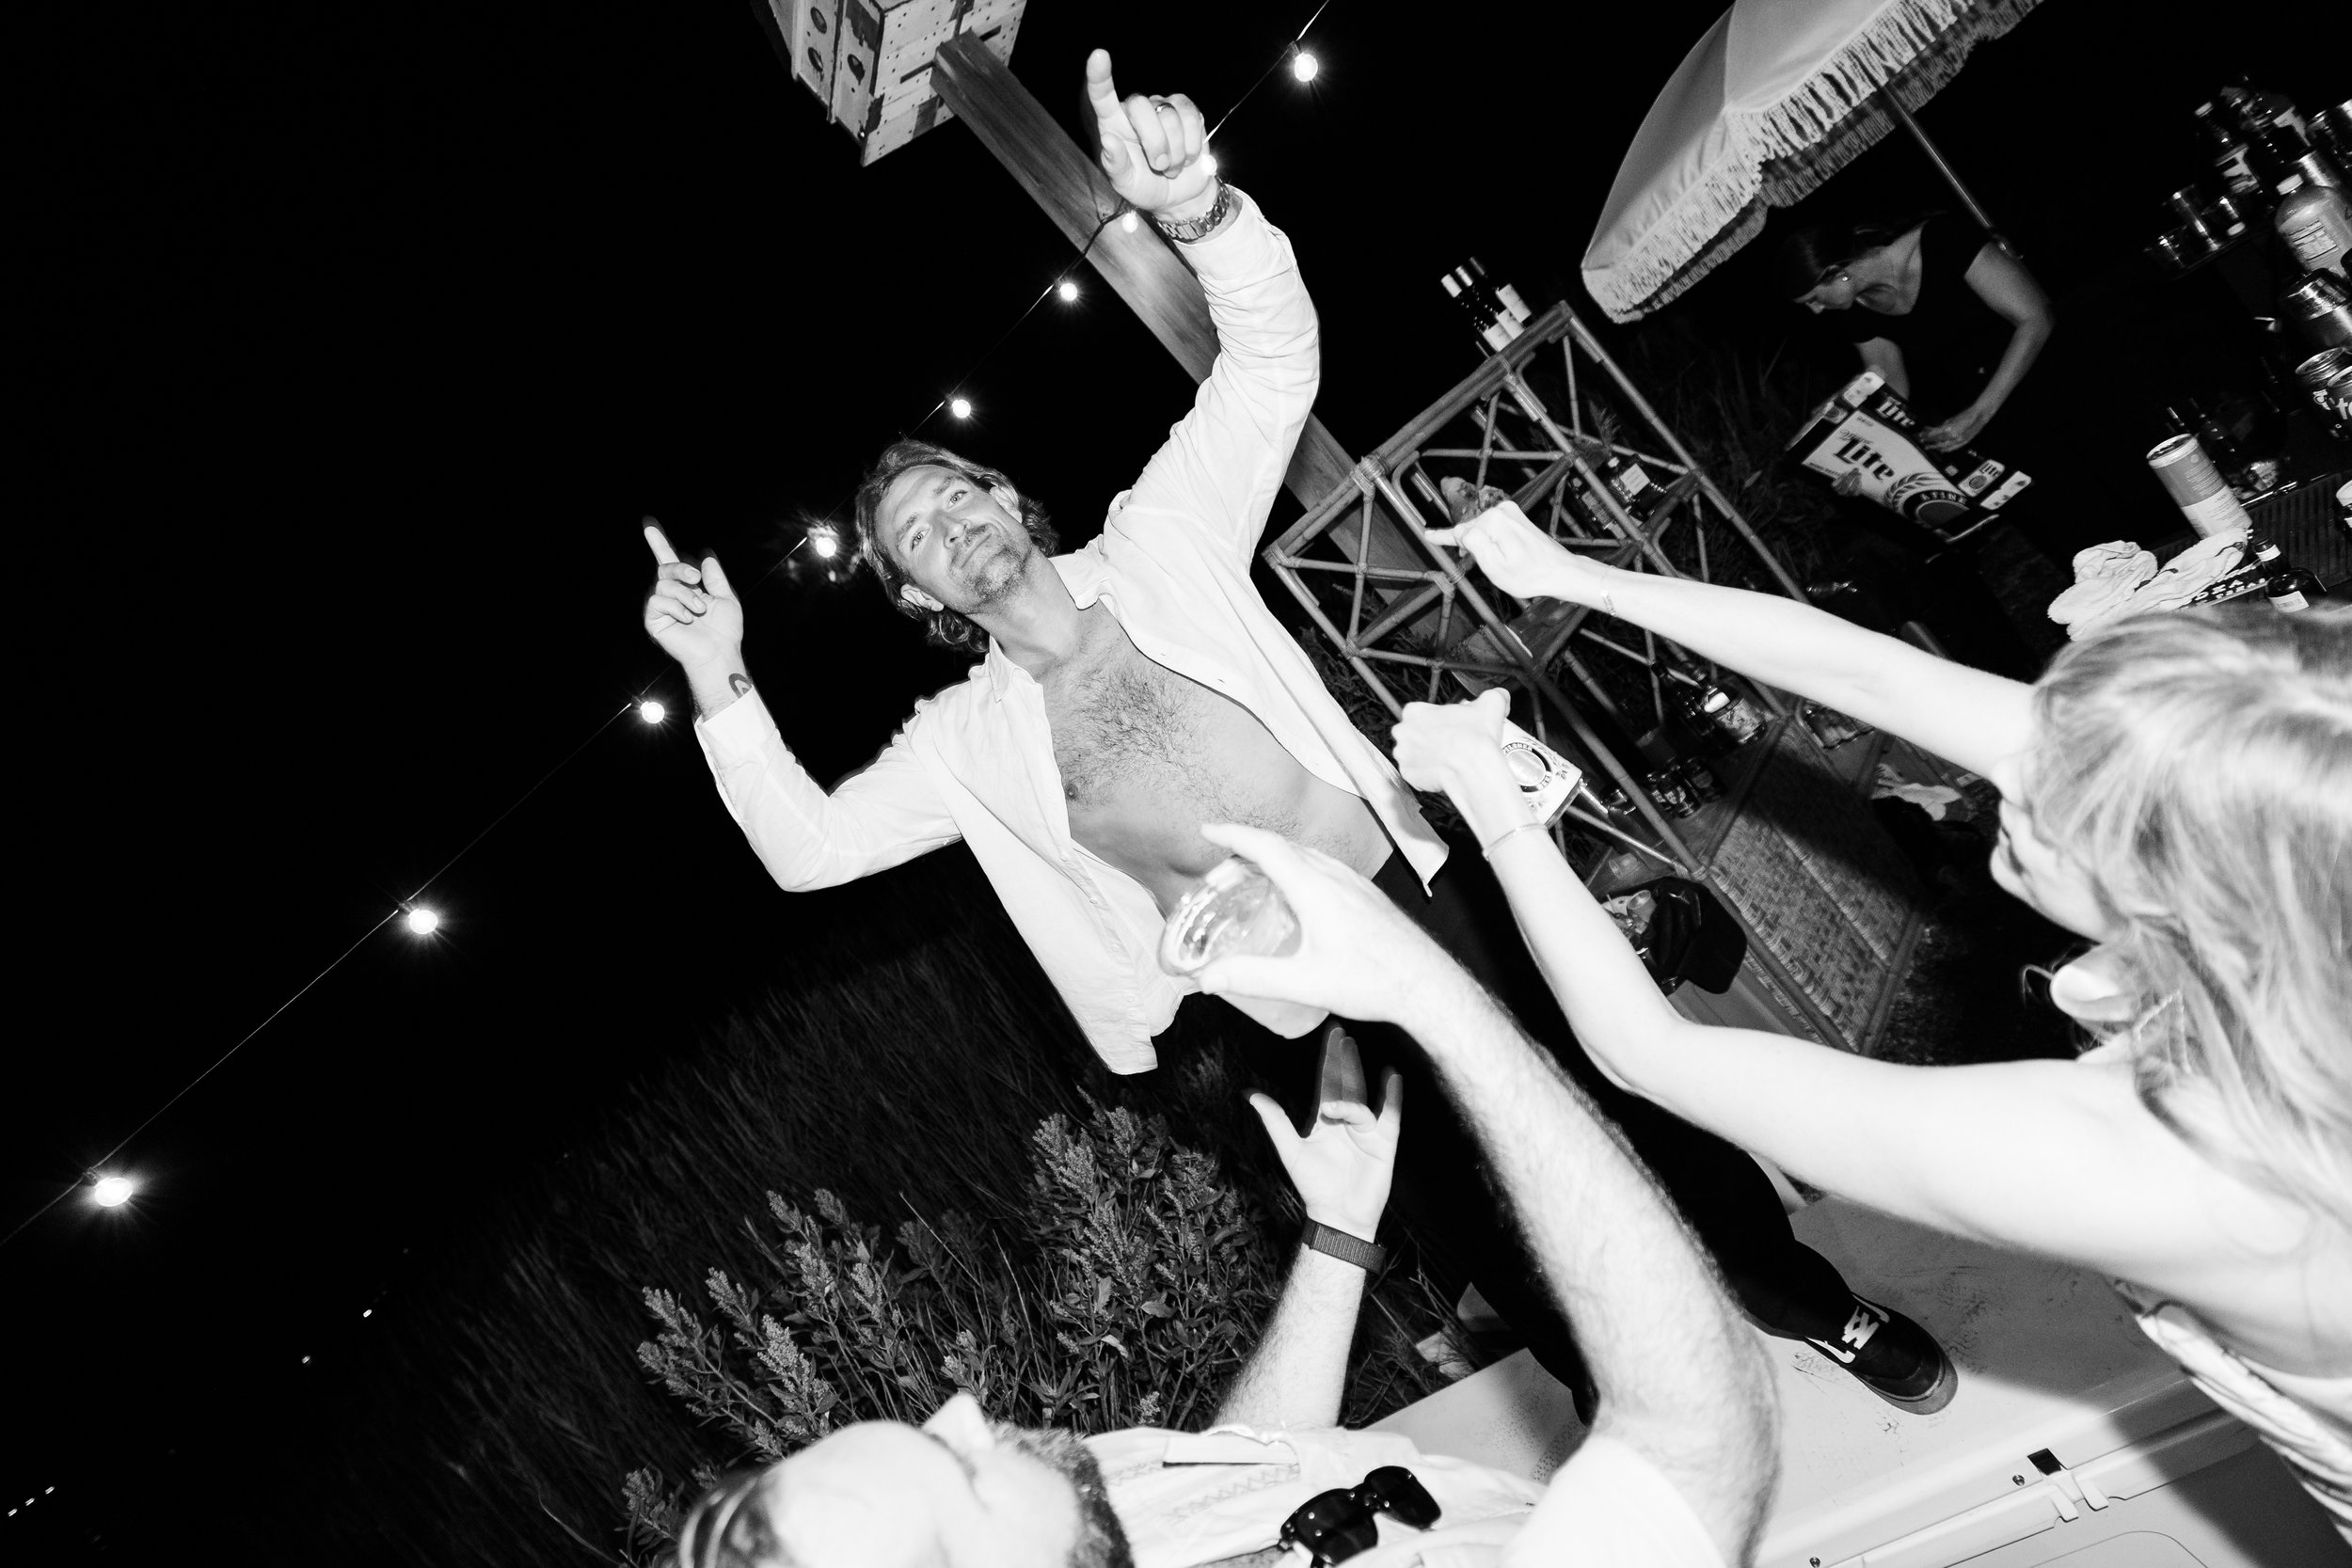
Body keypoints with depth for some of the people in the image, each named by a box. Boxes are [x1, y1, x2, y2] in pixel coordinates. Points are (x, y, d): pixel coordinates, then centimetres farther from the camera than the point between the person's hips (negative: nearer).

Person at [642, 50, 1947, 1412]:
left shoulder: (1154, 547, 0)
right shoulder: (968, 743, 5)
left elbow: (1275, 358, -9)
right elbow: (808, 847, -1)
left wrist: (1200, 215, -29)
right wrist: (721, 683, -10)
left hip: (1420, 891, -1)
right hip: (1293, 1010, 1)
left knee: (1617, 1091, 11)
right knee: (1481, 1233, 9)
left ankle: (1801, 1294, 37)